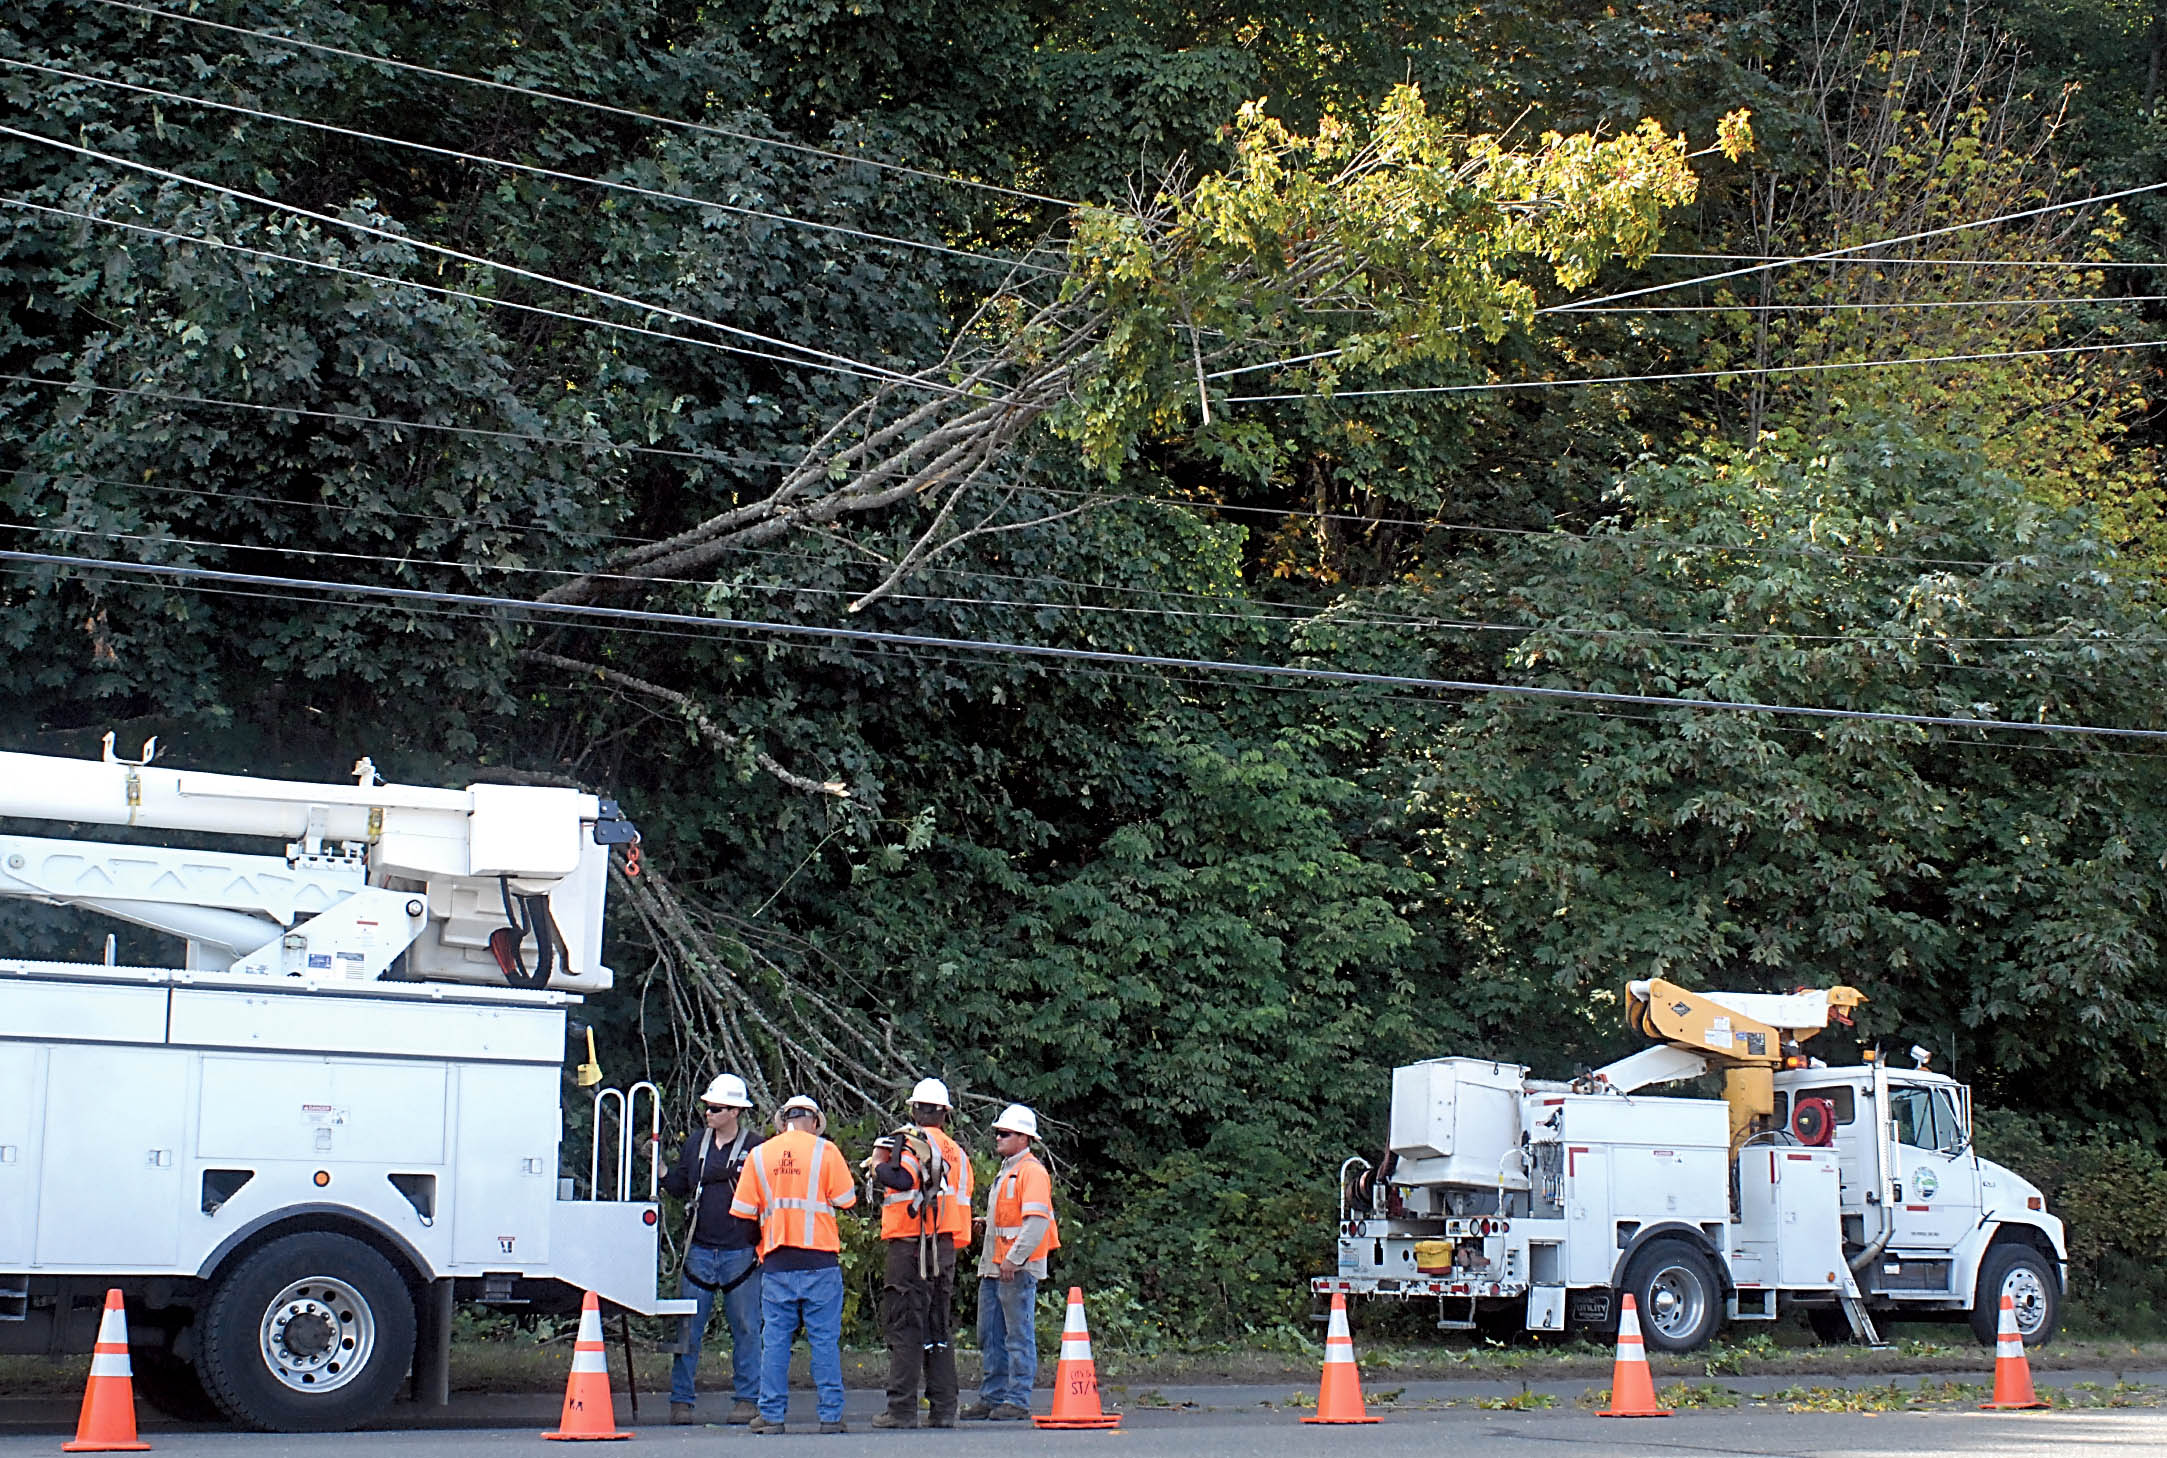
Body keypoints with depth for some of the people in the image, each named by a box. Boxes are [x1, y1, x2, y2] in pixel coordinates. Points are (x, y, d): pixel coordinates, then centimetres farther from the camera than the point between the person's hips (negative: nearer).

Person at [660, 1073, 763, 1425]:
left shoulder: (756, 1147, -2)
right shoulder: (696, 1144, 12)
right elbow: (680, 1187, 18)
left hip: (740, 1251, -4)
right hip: (699, 1249, 4)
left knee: (745, 1328, 4)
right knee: (688, 1326, 2)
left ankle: (747, 1399, 12)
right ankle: (681, 1399, 8)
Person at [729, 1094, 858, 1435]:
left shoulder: (758, 1155, 6)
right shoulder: (825, 1151, -1)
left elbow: (743, 1211, 6)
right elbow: (846, 1199, 0)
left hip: (776, 1262, 2)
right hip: (820, 1261, -2)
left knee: (775, 1339, 6)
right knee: (825, 1339, 2)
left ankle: (771, 1415, 6)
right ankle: (830, 1414, 2)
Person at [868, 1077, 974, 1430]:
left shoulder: (909, 1141, -7)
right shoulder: (956, 1152, 14)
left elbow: (903, 1179, -23)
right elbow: (962, 1199, 14)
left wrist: (879, 1165, -7)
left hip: (910, 1245, -6)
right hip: (945, 1248, 6)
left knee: (905, 1328, -4)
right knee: (939, 1327, 11)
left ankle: (902, 1410, -6)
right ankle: (943, 1410, 12)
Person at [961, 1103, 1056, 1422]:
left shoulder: (1031, 1171, -10)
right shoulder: (1005, 1171, 21)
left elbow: (1037, 1220, -19)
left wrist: (1013, 1259, -22)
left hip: (1019, 1268, -10)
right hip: (993, 1267, 10)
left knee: (1019, 1335, -5)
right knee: (990, 1335, 12)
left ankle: (1018, 1401, -3)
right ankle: (992, 1397, 18)